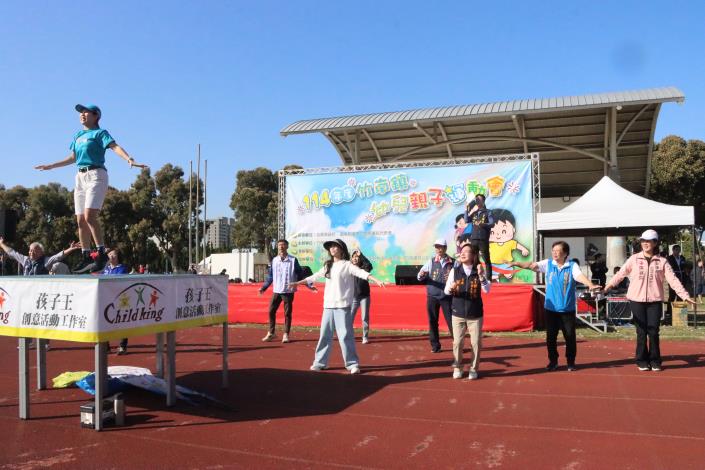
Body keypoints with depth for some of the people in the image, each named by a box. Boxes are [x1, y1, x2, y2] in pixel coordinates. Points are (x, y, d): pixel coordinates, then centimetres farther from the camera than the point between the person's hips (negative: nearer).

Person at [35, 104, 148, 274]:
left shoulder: (100, 132, 0)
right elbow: (73, 157, 29)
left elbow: (115, 147, -17)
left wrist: (130, 159, -35)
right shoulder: (78, 135, 20)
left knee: (90, 216, -21)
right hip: (80, 177, 8)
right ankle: (86, 258, 11)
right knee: (81, 220, 5)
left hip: (96, 175, -7)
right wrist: (51, 166, 35)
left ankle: (101, 253, -15)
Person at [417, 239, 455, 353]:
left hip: (447, 296, -2)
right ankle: (435, 345, 16)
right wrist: (421, 275, -25)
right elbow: (419, 277, -2)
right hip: (432, 296, 2)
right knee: (432, 322, 6)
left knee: (451, 321, 2)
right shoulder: (431, 261, 2)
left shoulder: (452, 262, -3)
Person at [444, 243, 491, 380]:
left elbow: (487, 290, -13)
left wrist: (481, 275, -27)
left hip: (475, 314, 0)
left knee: (476, 343, 4)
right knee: (458, 342, 4)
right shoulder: (455, 270, -2)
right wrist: (451, 289, -24)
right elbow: (446, 290, -1)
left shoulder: (479, 271, -3)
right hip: (458, 313, 1)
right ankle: (457, 367, 20)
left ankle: (473, 369, 20)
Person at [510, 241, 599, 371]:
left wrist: (591, 285, -42)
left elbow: (580, 276, -21)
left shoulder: (572, 266, -5)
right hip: (551, 308, 2)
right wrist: (516, 263, -27)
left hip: (567, 309, -2)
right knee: (550, 337, 7)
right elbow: (532, 265, -10)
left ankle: (571, 362, 23)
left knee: (570, 336, 6)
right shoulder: (548, 264, 1)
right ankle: (553, 361, 22)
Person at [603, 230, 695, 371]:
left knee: (653, 332, 2)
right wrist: (610, 285, -10)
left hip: (655, 301, 0)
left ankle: (655, 361, 18)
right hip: (637, 300, 0)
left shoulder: (662, 261, 2)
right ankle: (642, 361, 17)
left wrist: (684, 295, -10)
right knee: (641, 332, 5)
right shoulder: (634, 259, 2)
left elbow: (673, 279, -1)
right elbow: (621, 273, -1)